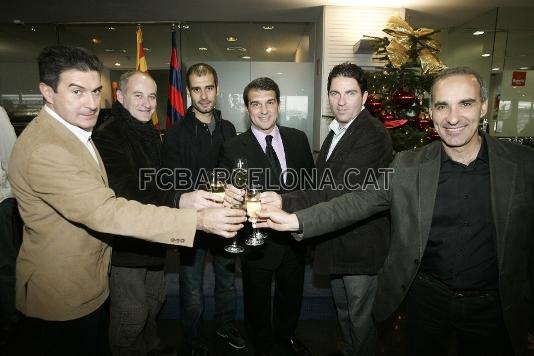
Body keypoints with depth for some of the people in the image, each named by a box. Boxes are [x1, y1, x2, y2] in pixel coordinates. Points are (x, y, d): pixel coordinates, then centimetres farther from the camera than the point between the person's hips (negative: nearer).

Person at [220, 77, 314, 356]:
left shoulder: (298, 139, -3)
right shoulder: (233, 149, -12)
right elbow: (227, 197, -11)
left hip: (295, 237, 3)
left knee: (291, 296, 26)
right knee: (257, 301, 20)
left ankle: (286, 333, 57)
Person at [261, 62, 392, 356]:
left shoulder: (372, 134, -22)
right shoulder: (336, 131, 9)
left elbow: (343, 190, -34)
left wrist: (286, 202, -43)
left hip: (360, 244, -9)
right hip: (336, 239, 9)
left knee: (360, 317, 11)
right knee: (342, 309, 27)